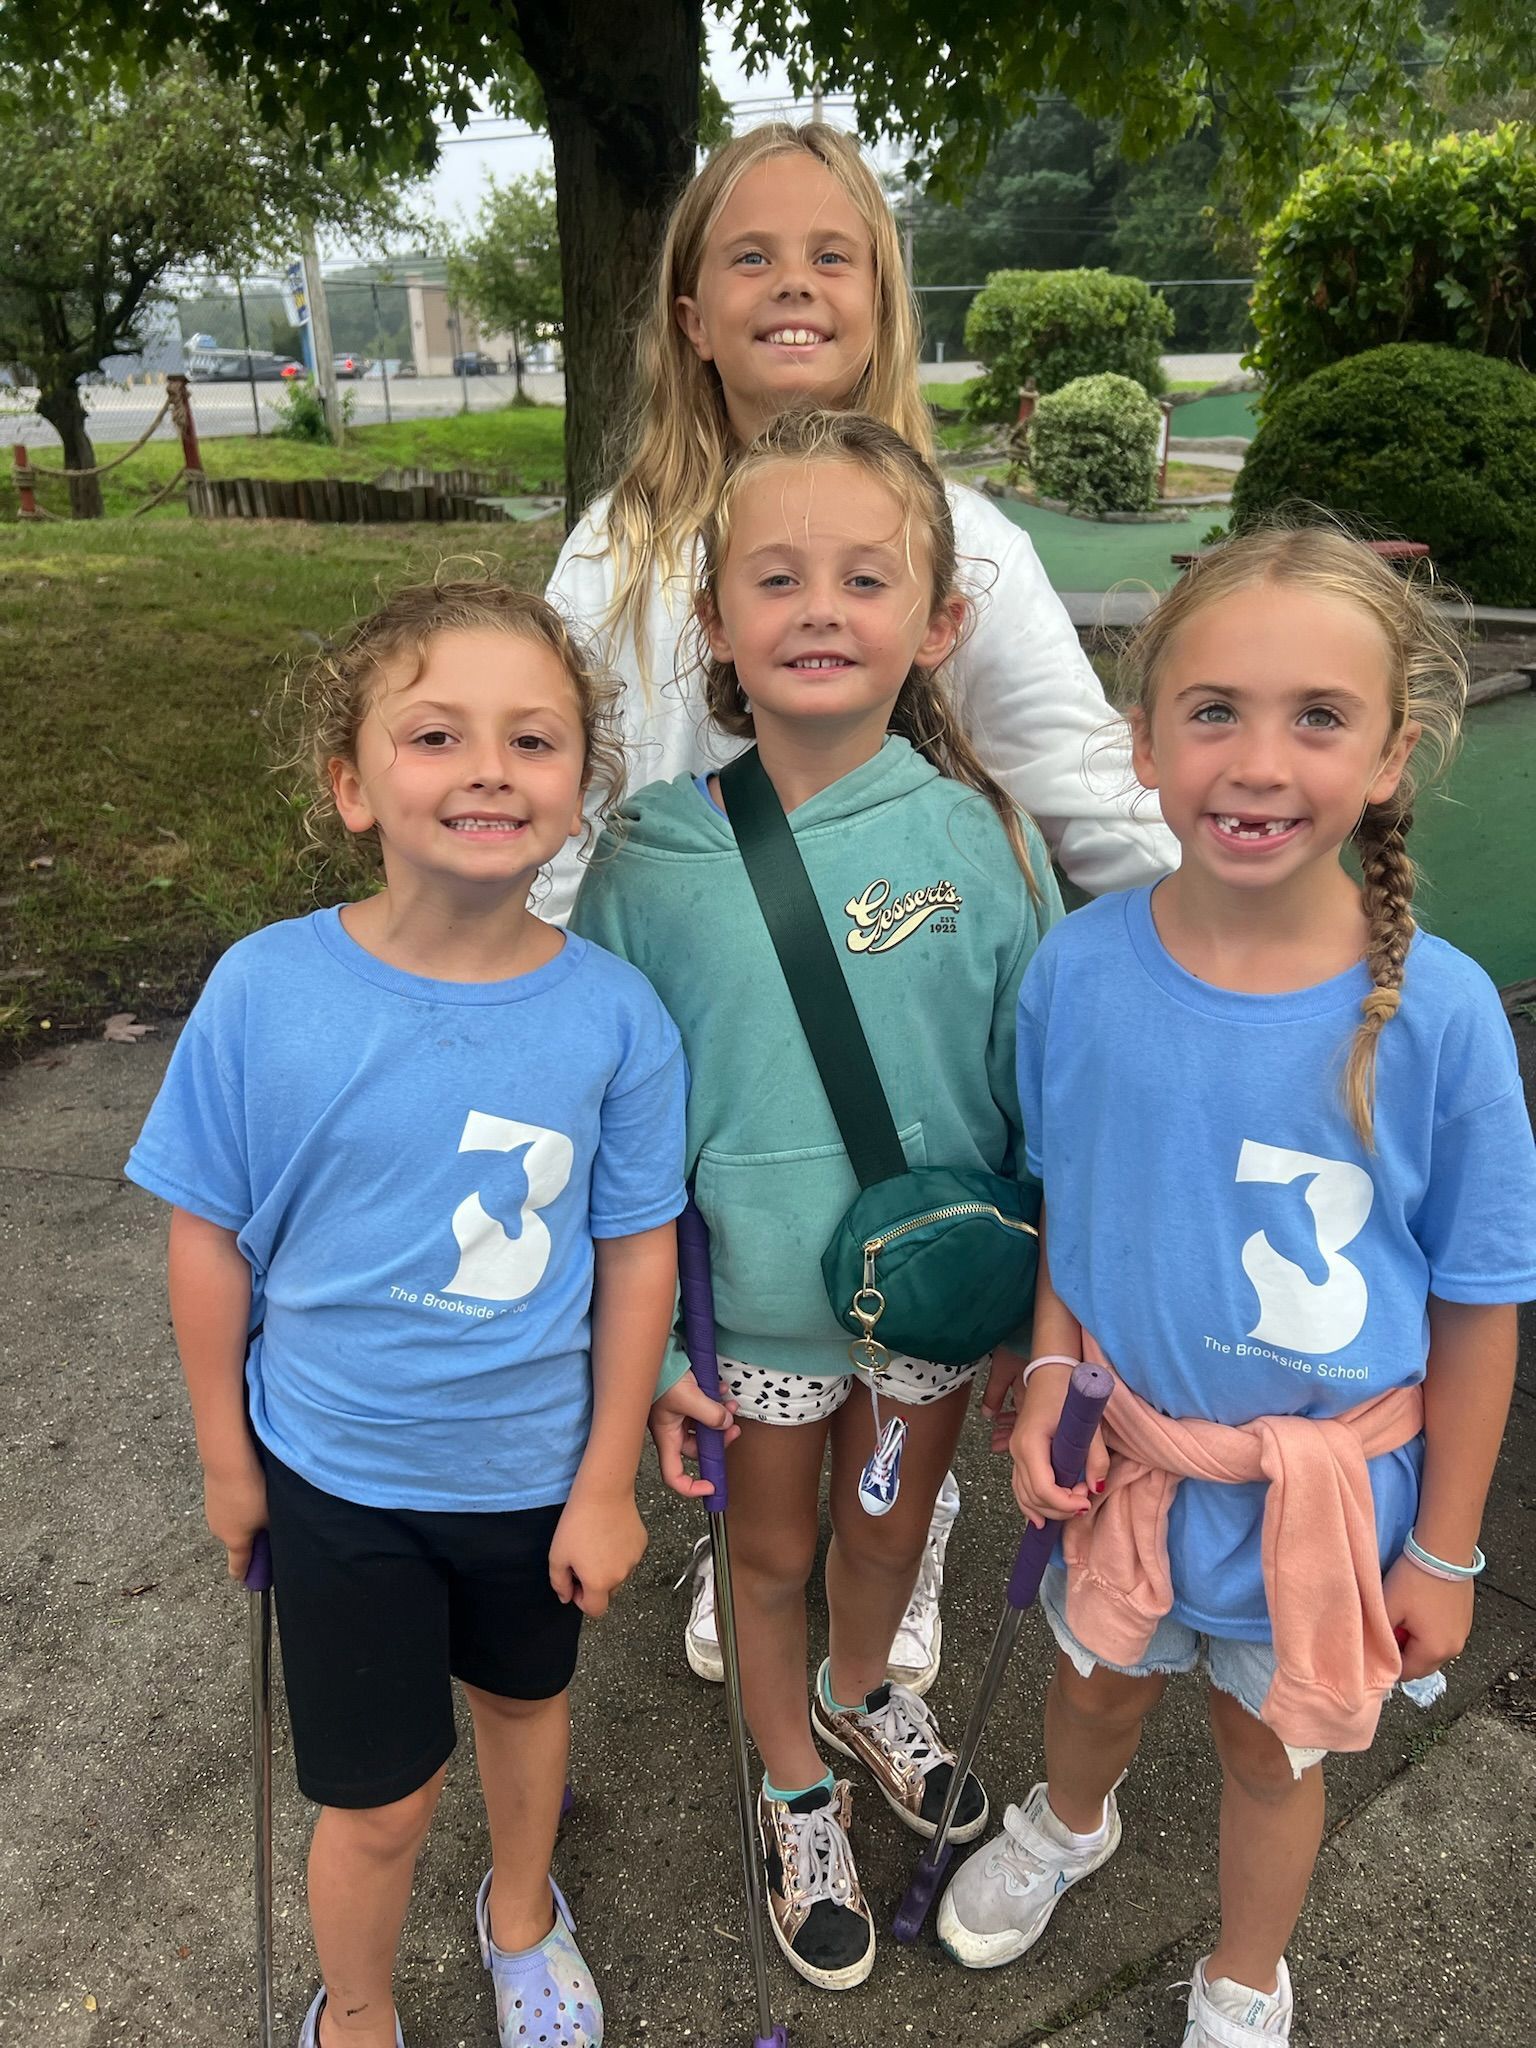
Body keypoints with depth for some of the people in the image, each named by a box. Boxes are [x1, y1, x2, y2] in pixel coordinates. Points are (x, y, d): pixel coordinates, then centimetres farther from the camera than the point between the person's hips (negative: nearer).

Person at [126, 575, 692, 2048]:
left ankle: (522, 1914, 60)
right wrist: (226, 1457, 1)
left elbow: (638, 1256, -9)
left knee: (523, 1698, 27)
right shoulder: (265, 991, -21)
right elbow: (209, 1236, -9)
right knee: (378, 1800, 14)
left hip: (537, 1468, 2)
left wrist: (606, 1483, -3)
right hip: (336, 1472, -1)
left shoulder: (613, 1013, -19)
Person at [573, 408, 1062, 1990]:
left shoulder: (978, 838, -15)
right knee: (772, 1548, 21)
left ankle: (860, 1694, 60)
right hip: (755, 1303, -1)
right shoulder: (649, 860, -15)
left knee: (893, 1525, 26)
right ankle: (795, 1786, 51)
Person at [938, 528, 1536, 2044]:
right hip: (1128, 1452, 2)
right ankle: (1067, 1824, 64)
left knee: (1272, 1746, 23)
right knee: (1100, 1681, 28)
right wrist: (1046, 1379, -11)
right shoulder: (1077, 971, -17)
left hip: (1329, 1482, -1)